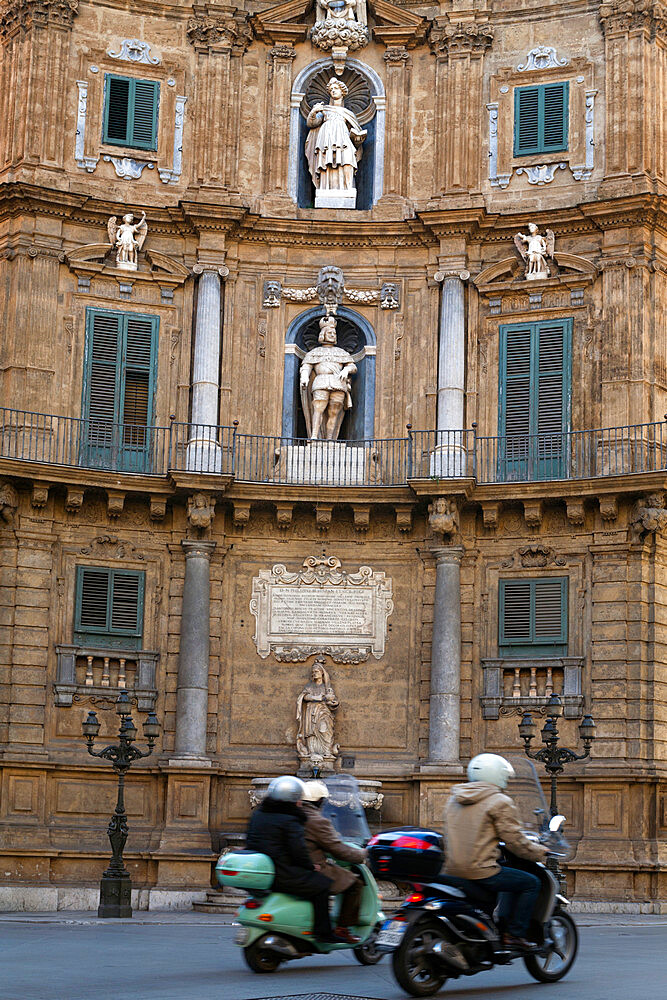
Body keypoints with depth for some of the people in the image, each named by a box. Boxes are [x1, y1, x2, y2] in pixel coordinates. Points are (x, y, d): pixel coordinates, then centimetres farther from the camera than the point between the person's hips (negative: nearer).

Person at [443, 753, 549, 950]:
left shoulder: (454, 800, 18)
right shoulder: (500, 802, -5)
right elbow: (514, 840, -8)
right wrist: (540, 852, 8)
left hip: (453, 872, 8)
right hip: (481, 871, -8)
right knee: (531, 883, 6)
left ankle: (503, 925, 25)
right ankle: (514, 934, 2)